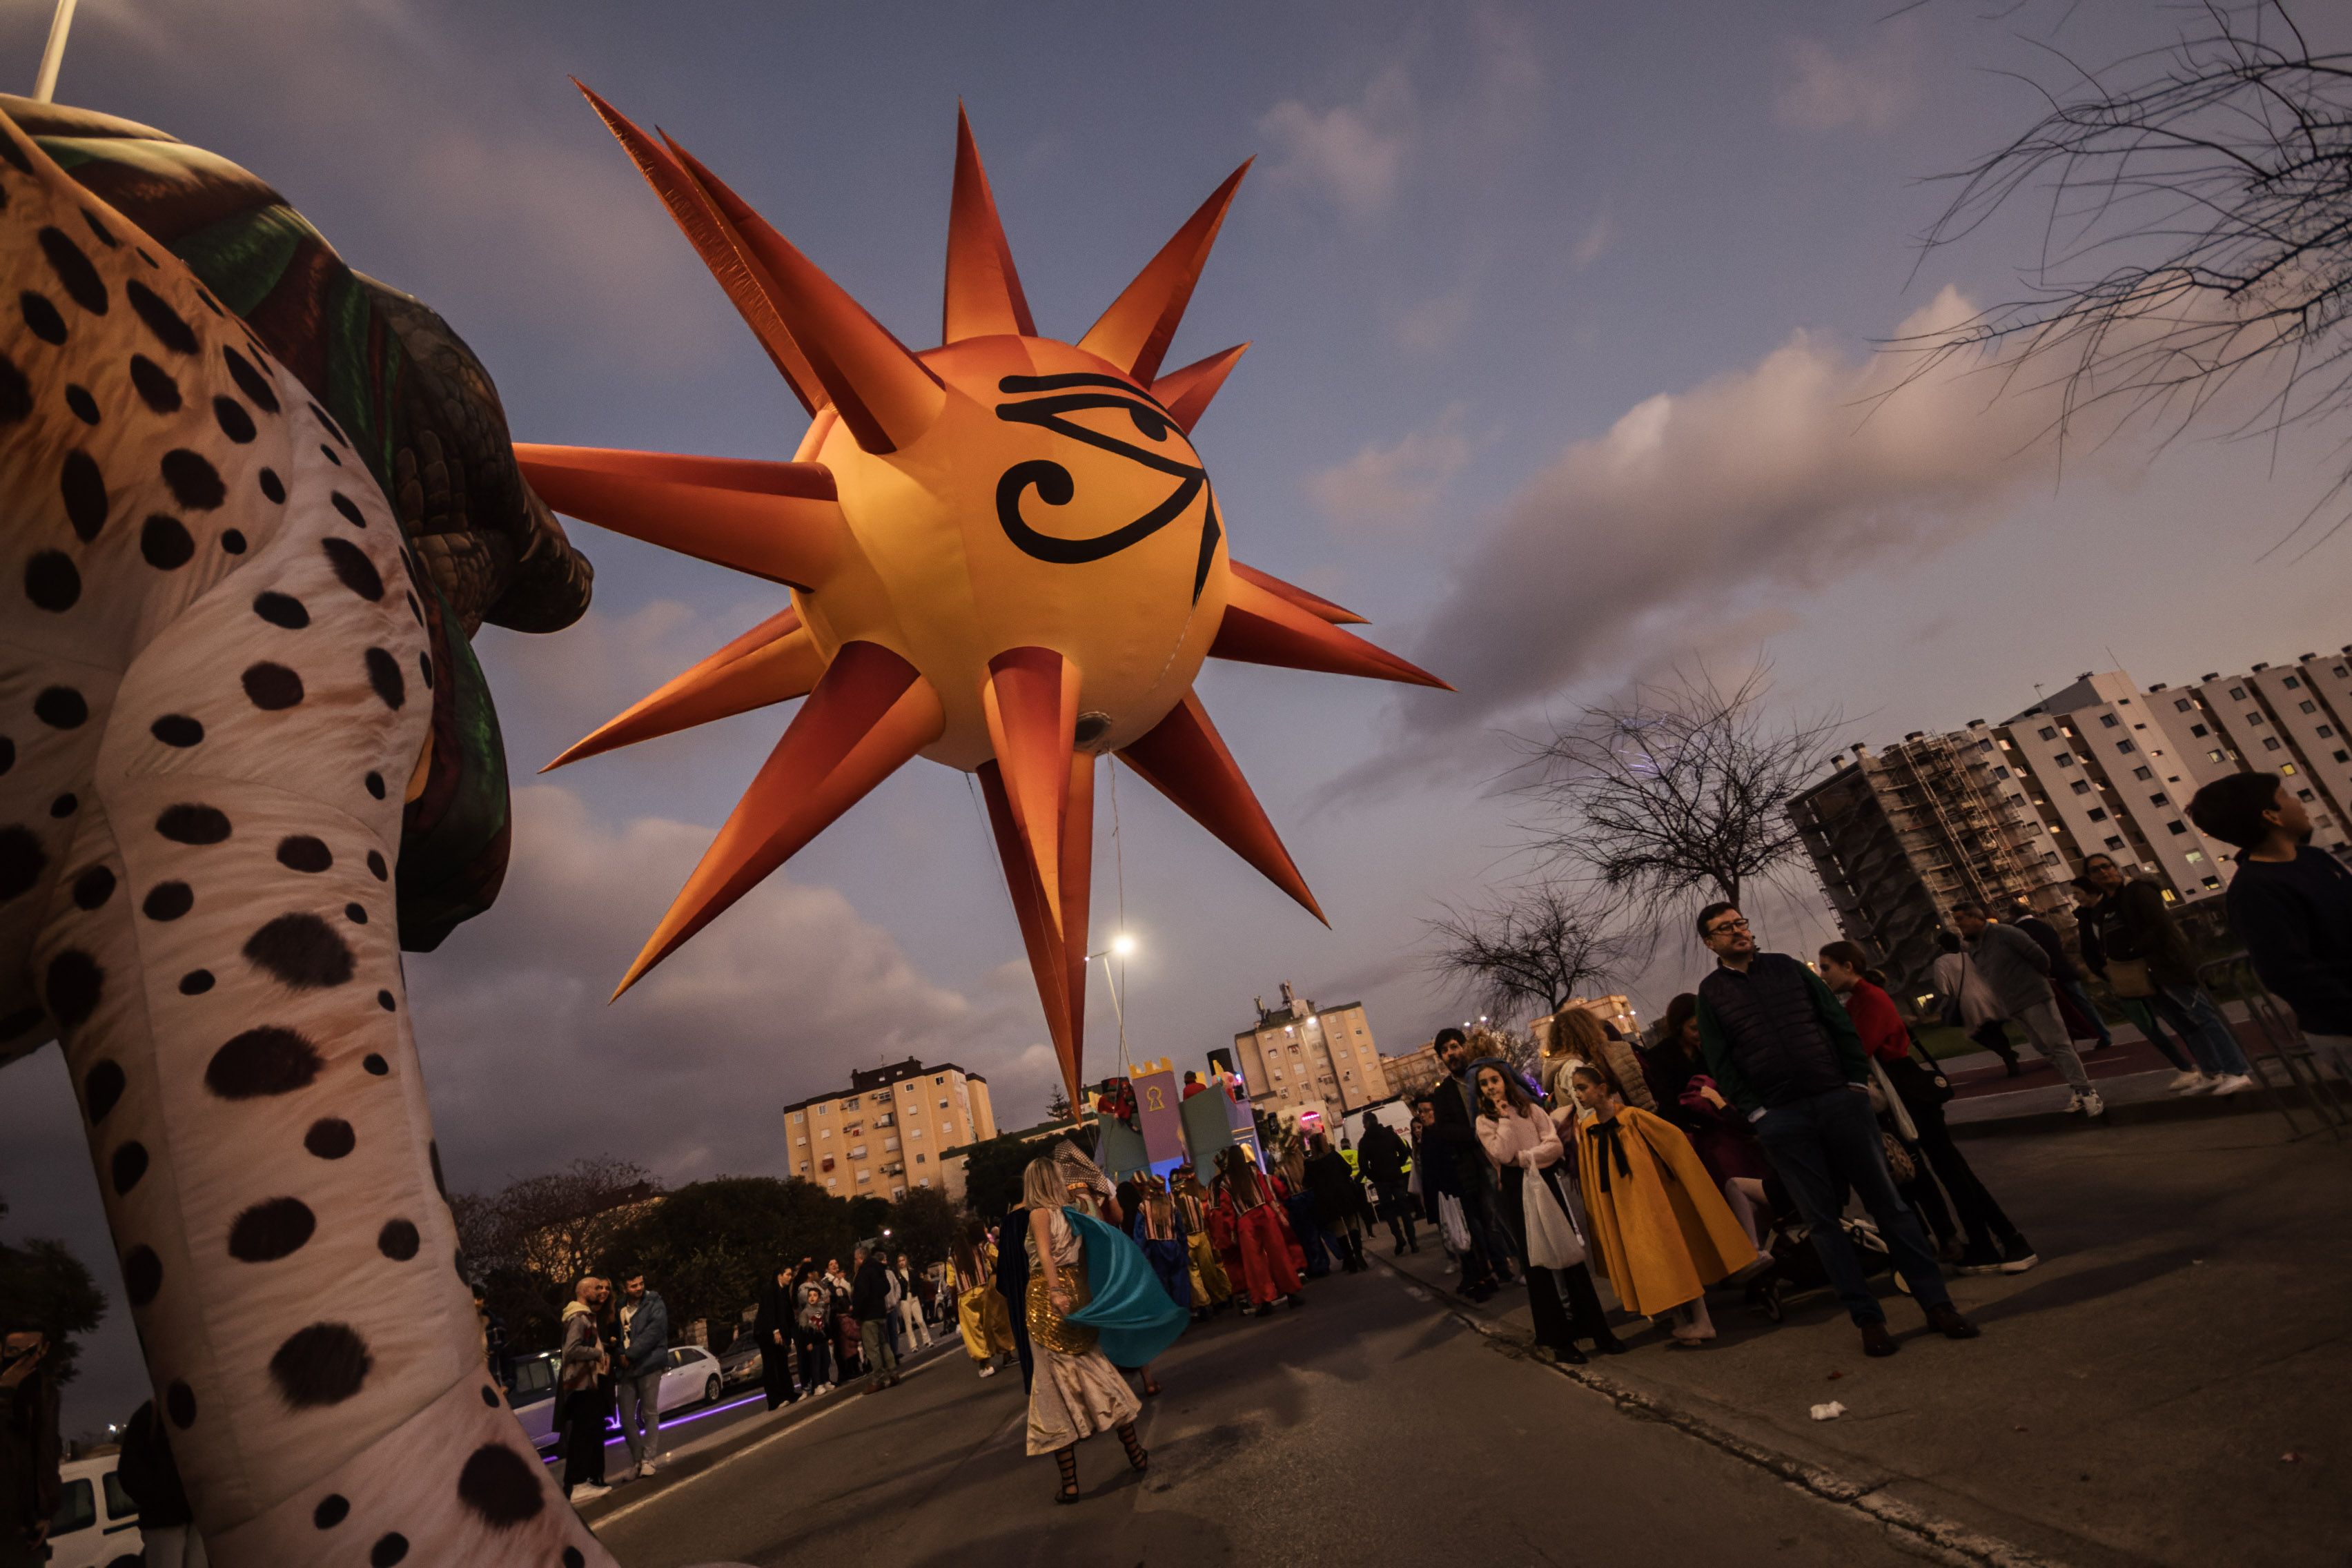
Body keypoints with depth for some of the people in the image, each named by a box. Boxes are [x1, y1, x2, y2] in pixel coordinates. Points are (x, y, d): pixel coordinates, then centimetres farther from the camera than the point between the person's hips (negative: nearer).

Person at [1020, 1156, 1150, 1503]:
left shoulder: (1039, 1213, -8)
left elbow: (1045, 1254, -22)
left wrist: (1055, 1291, -30)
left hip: (1048, 1298, -6)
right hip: (1077, 1294, 6)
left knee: (1056, 1386, 2)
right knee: (1098, 1373, 18)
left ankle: (1070, 1483, 7)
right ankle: (1135, 1451, 26)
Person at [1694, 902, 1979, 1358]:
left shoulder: (1785, 966, 8)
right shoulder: (1710, 993, 2)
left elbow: (1839, 1022, 8)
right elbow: (1721, 1064, 0)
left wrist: (1857, 1078, -1)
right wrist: (1754, 1111, -7)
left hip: (1839, 1097, 2)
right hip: (1780, 1117, -1)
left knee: (1888, 1201, 6)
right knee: (1822, 1219, 4)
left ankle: (1937, 1303, 17)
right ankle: (1868, 1318, 14)